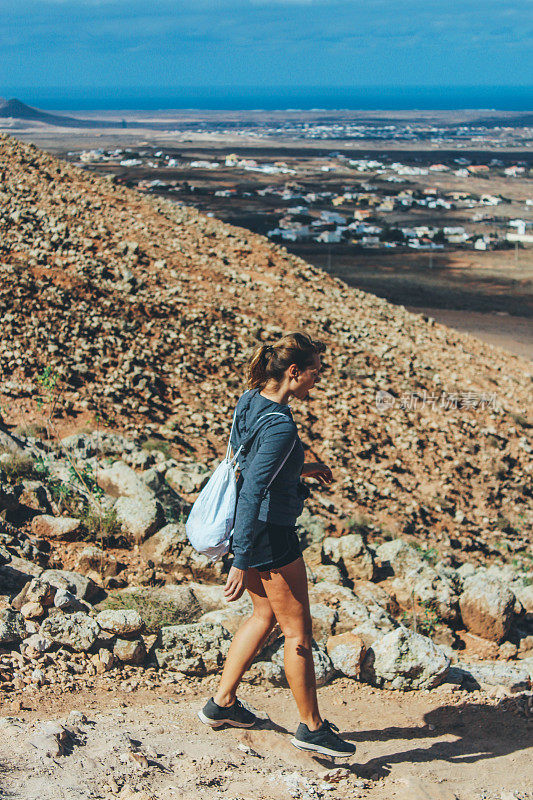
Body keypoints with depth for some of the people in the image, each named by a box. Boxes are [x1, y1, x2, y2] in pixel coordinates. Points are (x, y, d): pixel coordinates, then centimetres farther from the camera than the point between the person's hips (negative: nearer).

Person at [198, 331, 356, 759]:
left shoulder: (249, 401, 2)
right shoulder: (280, 425, -26)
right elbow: (253, 493, -28)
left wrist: (302, 468, 18)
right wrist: (241, 562, -27)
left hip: (247, 528, 10)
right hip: (270, 534, -10)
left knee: (266, 615, 24)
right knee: (298, 632, 6)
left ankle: (222, 703, 30)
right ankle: (311, 727, 20)